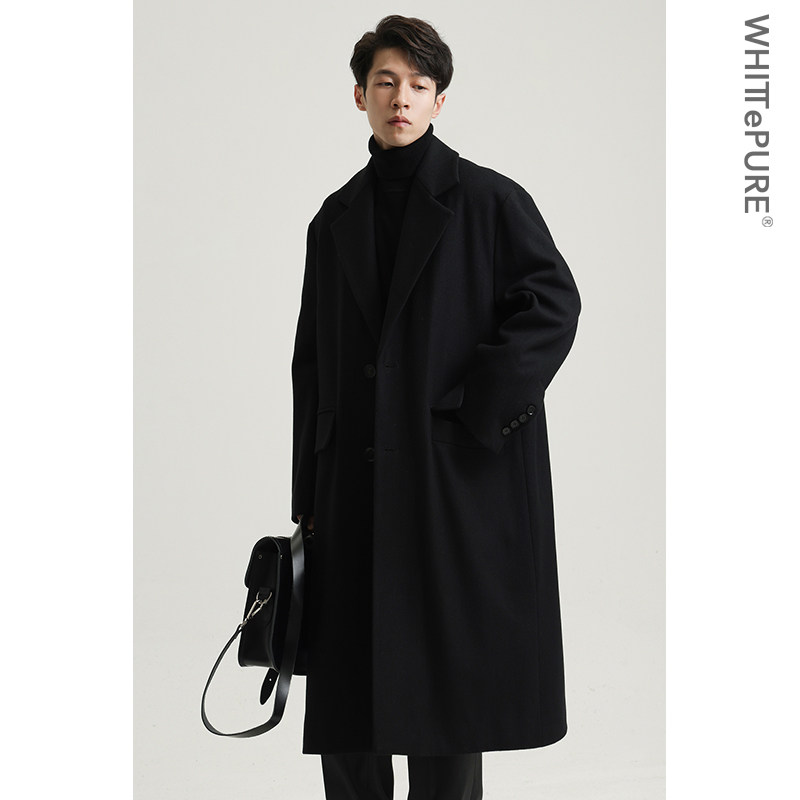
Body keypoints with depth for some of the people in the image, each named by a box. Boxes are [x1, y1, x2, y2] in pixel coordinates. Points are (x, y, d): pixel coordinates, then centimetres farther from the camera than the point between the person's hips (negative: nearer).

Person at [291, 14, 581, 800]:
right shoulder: (336, 219, 13)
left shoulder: (488, 199, 0)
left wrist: (479, 406, -13)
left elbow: (555, 302, -6)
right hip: (357, 487, 5)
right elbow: (311, 362, 14)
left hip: (460, 479, -4)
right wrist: (306, 495, 10)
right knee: (345, 698, 8)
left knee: (448, 677, 2)